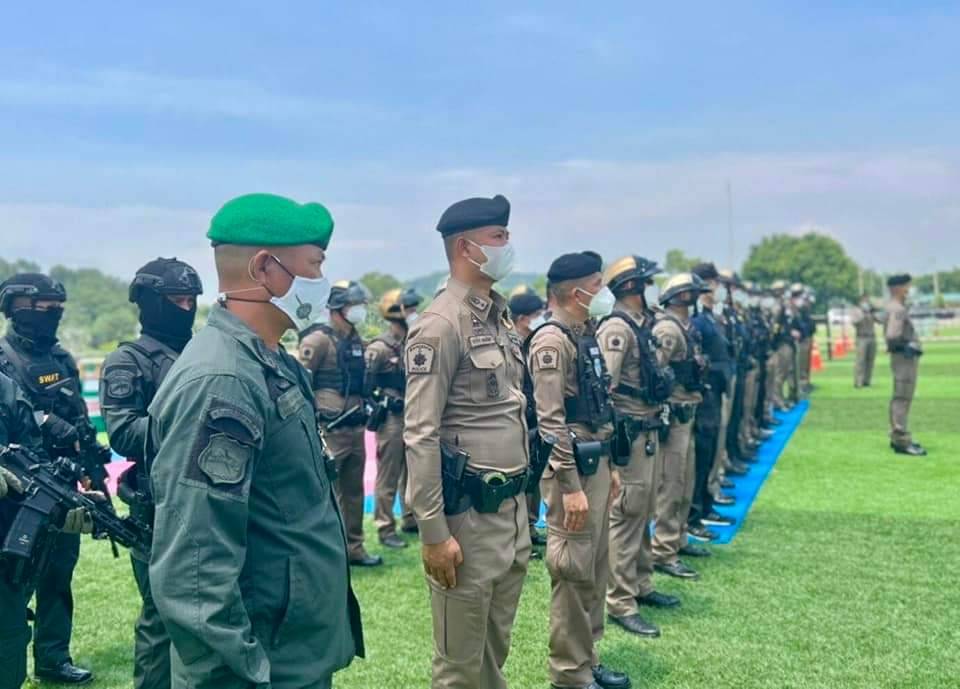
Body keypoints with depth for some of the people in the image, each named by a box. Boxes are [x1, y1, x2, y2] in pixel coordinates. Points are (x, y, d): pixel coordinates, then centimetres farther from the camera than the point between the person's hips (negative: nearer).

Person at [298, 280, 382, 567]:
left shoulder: (356, 340, 13)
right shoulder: (319, 339, -12)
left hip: (355, 428, 8)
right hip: (330, 430, -8)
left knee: (353, 491, 15)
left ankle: (354, 548, 26)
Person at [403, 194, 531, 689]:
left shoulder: (499, 316, 12)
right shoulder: (441, 326, -15)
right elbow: (420, 436, -18)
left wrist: (521, 495, 18)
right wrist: (433, 533, -20)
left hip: (512, 507, 8)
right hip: (467, 514, -8)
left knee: (495, 649, 19)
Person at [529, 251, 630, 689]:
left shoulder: (587, 335, 14)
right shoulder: (552, 341, -16)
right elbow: (550, 421, -21)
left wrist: (610, 467, 19)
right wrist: (571, 487, -23)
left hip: (597, 463, 10)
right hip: (572, 468, -10)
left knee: (596, 568, 16)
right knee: (573, 573, -1)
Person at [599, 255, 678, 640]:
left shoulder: (641, 325, 14)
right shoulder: (616, 328, -17)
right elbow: (602, 388, -23)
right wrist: (610, 441, -24)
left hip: (650, 432, 10)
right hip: (629, 436, -10)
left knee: (643, 515, 19)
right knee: (625, 518, -4)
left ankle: (641, 586, 31)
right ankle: (619, 603, 3)